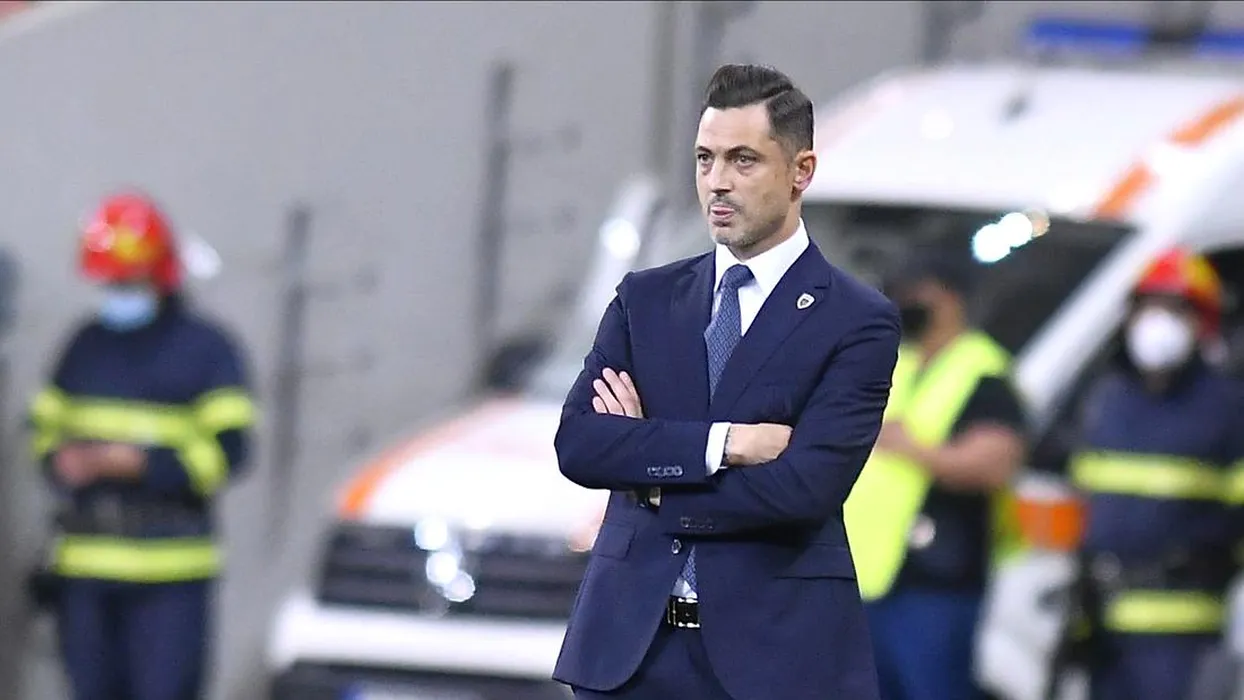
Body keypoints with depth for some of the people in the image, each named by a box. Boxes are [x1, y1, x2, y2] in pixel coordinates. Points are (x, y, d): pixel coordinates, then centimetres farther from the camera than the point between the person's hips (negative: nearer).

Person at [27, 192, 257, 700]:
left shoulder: (206, 349, -2)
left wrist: (138, 462, -18)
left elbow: (226, 452, -9)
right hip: (86, 563, 5)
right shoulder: (87, 345, 15)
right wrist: (60, 459, -2)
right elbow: (47, 426, 22)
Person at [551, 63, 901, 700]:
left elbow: (805, 486, -14)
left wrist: (647, 455, -5)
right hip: (629, 646, 4)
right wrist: (723, 443, -13)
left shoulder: (858, 323, -1)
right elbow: (577, 443, -1)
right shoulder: (646, 300, 13)